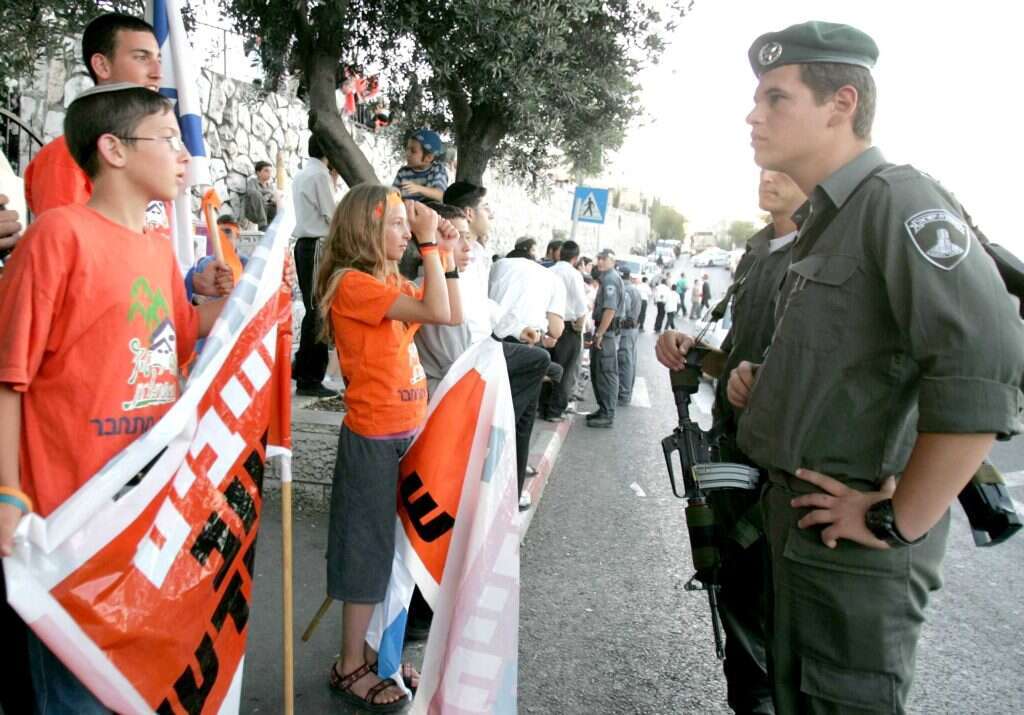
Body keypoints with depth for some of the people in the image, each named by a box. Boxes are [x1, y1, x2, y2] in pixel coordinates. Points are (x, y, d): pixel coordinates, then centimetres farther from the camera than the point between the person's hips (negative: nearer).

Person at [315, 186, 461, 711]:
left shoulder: (393, 282, 11)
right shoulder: (351, 283, -16)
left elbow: (454, 317, 11)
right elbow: (436, 312, -25)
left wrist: (446, 254, 8)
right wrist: (428, 242, -18)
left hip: (407, 432, 9)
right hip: (374, 439, -9)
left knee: (393, 545, 17)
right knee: (369, 549, 2)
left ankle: (371, 648, 32)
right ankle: (350, 668, 18)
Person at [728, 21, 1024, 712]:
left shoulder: (899, 199, -16)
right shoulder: (824, 219, 13)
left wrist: (901, 522, -22)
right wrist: (762, 382, 8)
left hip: (851, 541, -9)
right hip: (800, 517, 9)